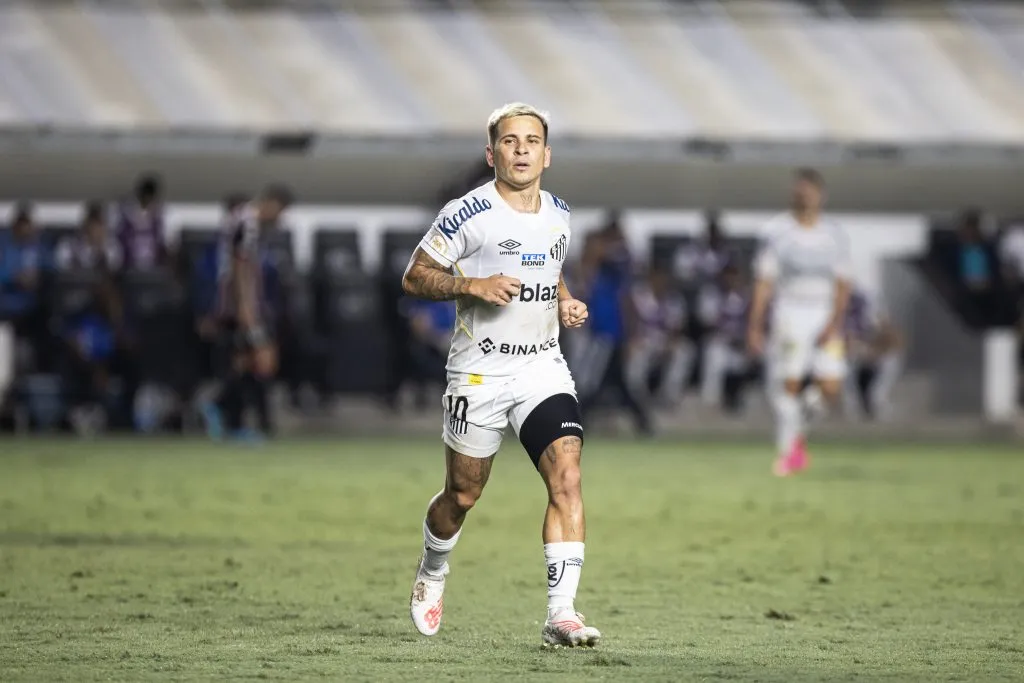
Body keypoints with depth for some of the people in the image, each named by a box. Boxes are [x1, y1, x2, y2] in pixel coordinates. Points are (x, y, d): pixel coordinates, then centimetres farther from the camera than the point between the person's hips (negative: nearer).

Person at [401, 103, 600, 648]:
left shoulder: (558, 213, 8)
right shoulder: (467, 215, -10)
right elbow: (414, 277, -7)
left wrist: (564, 303, 5)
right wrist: (473, 285, -22)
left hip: (543, 369, 3)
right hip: (478, 375, -3)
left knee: (567, 479, -17)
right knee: (462, 496, 11)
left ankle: (561, 613, -18)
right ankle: (431, 572, 43)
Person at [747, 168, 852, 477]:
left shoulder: (834, 235, 6)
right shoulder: (776, 231, 1)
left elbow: (843, 284, 4)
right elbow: (764, 281, 2)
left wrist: (835, 322, -10)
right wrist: (755, 327, -3)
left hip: (825, 319, 2)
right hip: (789, 314, -2)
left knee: (831, 390, -7)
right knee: (789, 384, -8)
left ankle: (798, 418, 22)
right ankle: (788, 449, 5)